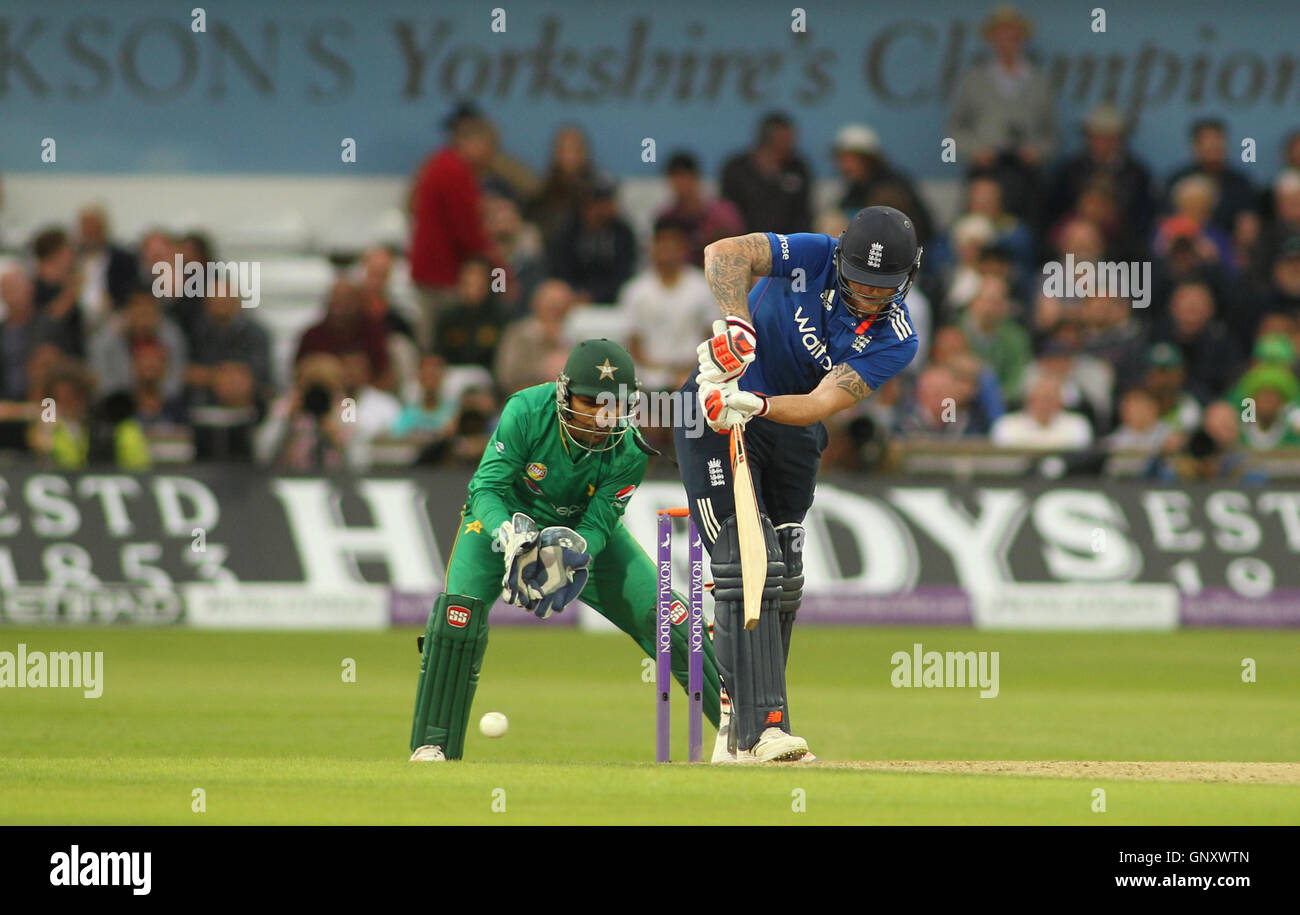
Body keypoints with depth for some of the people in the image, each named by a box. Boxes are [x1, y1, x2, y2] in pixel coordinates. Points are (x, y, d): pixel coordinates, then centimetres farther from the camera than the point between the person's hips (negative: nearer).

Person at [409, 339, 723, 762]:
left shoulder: (629, 453, -25)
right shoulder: (526, 412, -32)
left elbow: (598, 525, -21)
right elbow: (485, 487, -30)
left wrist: (572, 552, -44)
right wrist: (509, 535, -50)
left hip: (583, 528, 2)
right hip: (506, 517, -2)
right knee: (460, 608, -26)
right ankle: (433, 745, -14)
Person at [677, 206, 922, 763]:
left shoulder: (895, 341, -13)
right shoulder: (813, 259, -17)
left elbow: (824, 403, -26)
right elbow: (725, 254, -31)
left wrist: (758, 405, -44)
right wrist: (735, 320, -47)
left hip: (791, 432, 5)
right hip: (715, 414, -5)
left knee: (783, 581, 8)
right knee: (748, 566, -17)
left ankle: (739, 728, 20)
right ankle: (760, 729, -25)